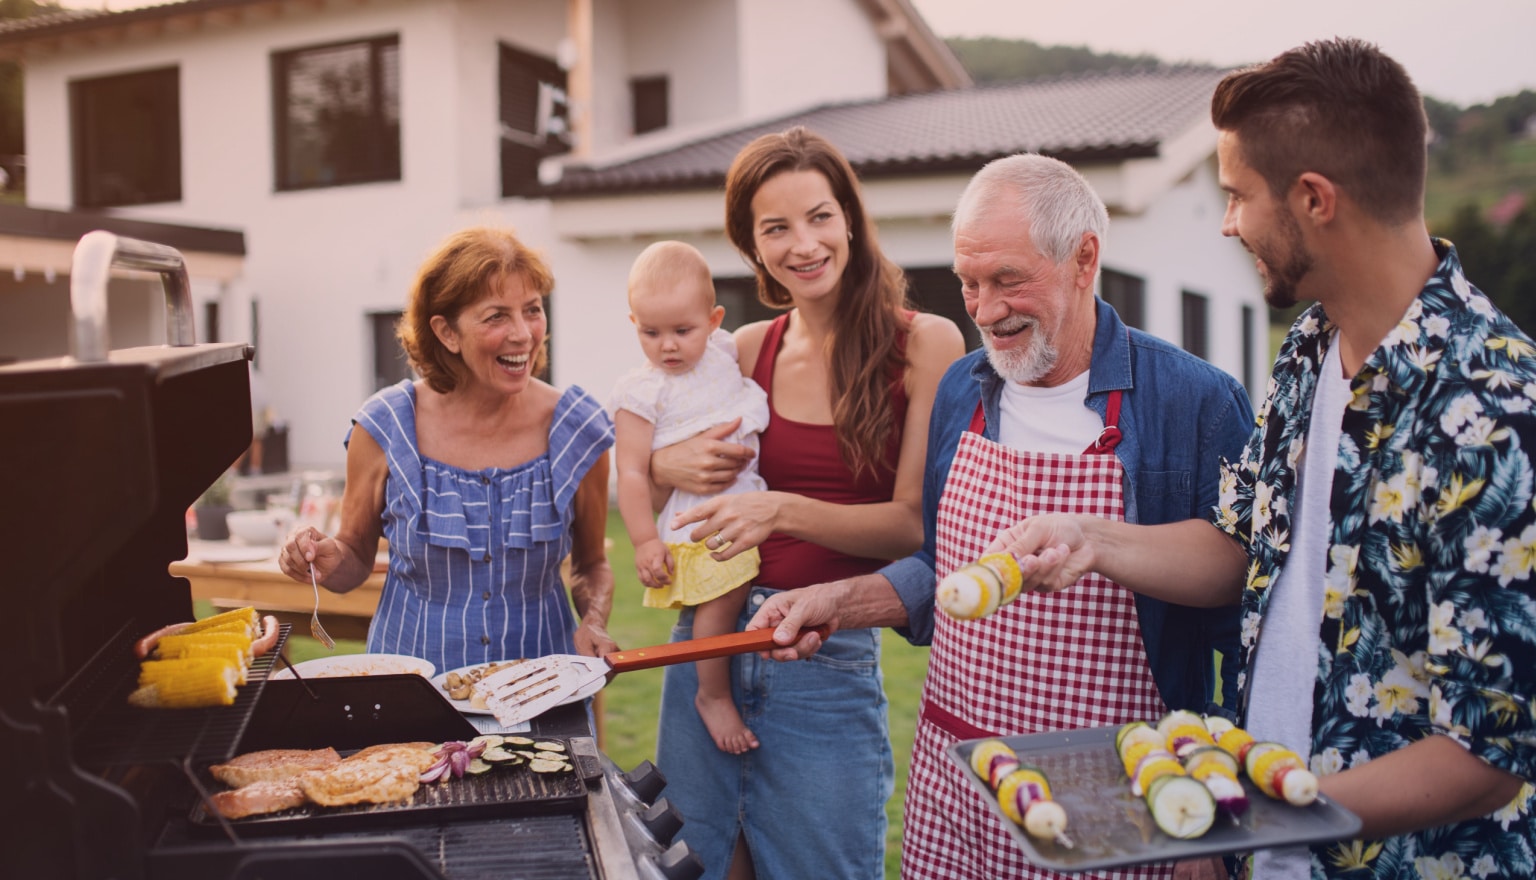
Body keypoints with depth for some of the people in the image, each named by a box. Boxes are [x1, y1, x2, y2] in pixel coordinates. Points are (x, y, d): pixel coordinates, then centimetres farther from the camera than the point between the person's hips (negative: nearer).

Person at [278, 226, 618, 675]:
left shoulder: (577, 430, -2)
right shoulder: (385, 427, -4)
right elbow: (357, 558, 8)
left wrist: (594, 624, -6)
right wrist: (328, 560, -13)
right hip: (410, 671, 0)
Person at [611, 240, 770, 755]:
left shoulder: (723, 352, 6)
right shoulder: (641, 393, -11)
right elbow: (631, 472, -13)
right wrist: (644, 541, -16)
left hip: (746, 497, 7)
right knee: (723, 595, -18)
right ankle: (714, 695, 2)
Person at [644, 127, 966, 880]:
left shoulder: (925, 345, -6)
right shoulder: (746, 351, 5)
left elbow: (917, 523, -11)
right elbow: (637, 461, 16)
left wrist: (783, 512, -24)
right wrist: (668, 465, -7)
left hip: (828, 656, -3)